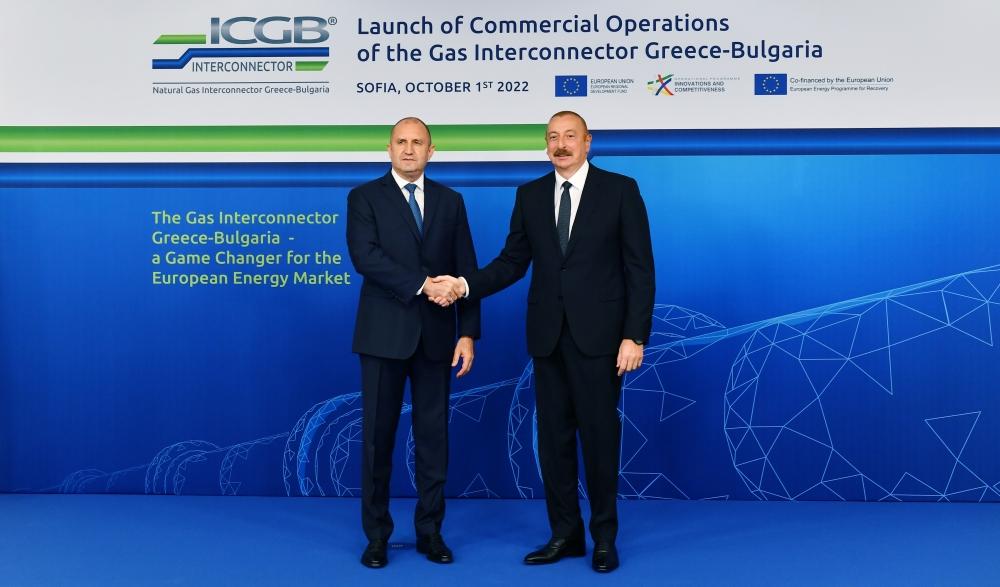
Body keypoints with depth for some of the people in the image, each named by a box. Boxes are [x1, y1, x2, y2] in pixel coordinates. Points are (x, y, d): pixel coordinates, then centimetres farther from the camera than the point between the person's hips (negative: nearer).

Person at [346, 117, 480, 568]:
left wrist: (468, 332, -2)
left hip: (436, 335, 2)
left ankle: (430, 532, 20)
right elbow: (365, 256, -14)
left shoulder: (450, 201, 9)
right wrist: (421, 285, -20)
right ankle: (377, 536, 18)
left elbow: (466, 271, 6)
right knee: (378, 436, 5)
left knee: (433, 435, 7)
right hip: (385, 334, -2)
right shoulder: (364, 197, 2)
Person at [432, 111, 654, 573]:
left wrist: (635, 336, -12)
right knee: (553, 436, 9)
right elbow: (513, 261, 8)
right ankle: (565, 534, 23)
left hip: (598, 334, -4)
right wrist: (466, 284, -9)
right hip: (548, 333, 4)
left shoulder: (620, 190, -3)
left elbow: (639, 268, -5)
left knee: (599, 435, 4)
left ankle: (604, 537, 21)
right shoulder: (530, 195, 9)